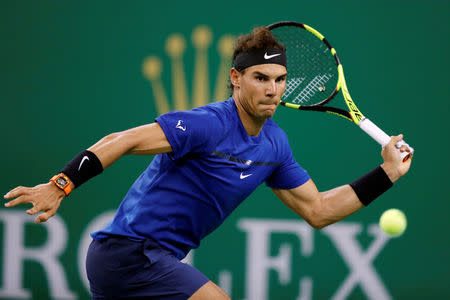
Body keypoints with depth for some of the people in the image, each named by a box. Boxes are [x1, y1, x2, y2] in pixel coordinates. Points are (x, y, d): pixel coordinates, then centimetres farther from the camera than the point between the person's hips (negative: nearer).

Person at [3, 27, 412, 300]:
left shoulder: (274, 145, 8)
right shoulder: (210, 124, -18)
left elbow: (318, 211, 15)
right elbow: (120, 142, -21)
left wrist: (385, 174, 10)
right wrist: (61, 185, -30)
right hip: (130, 252, -9)